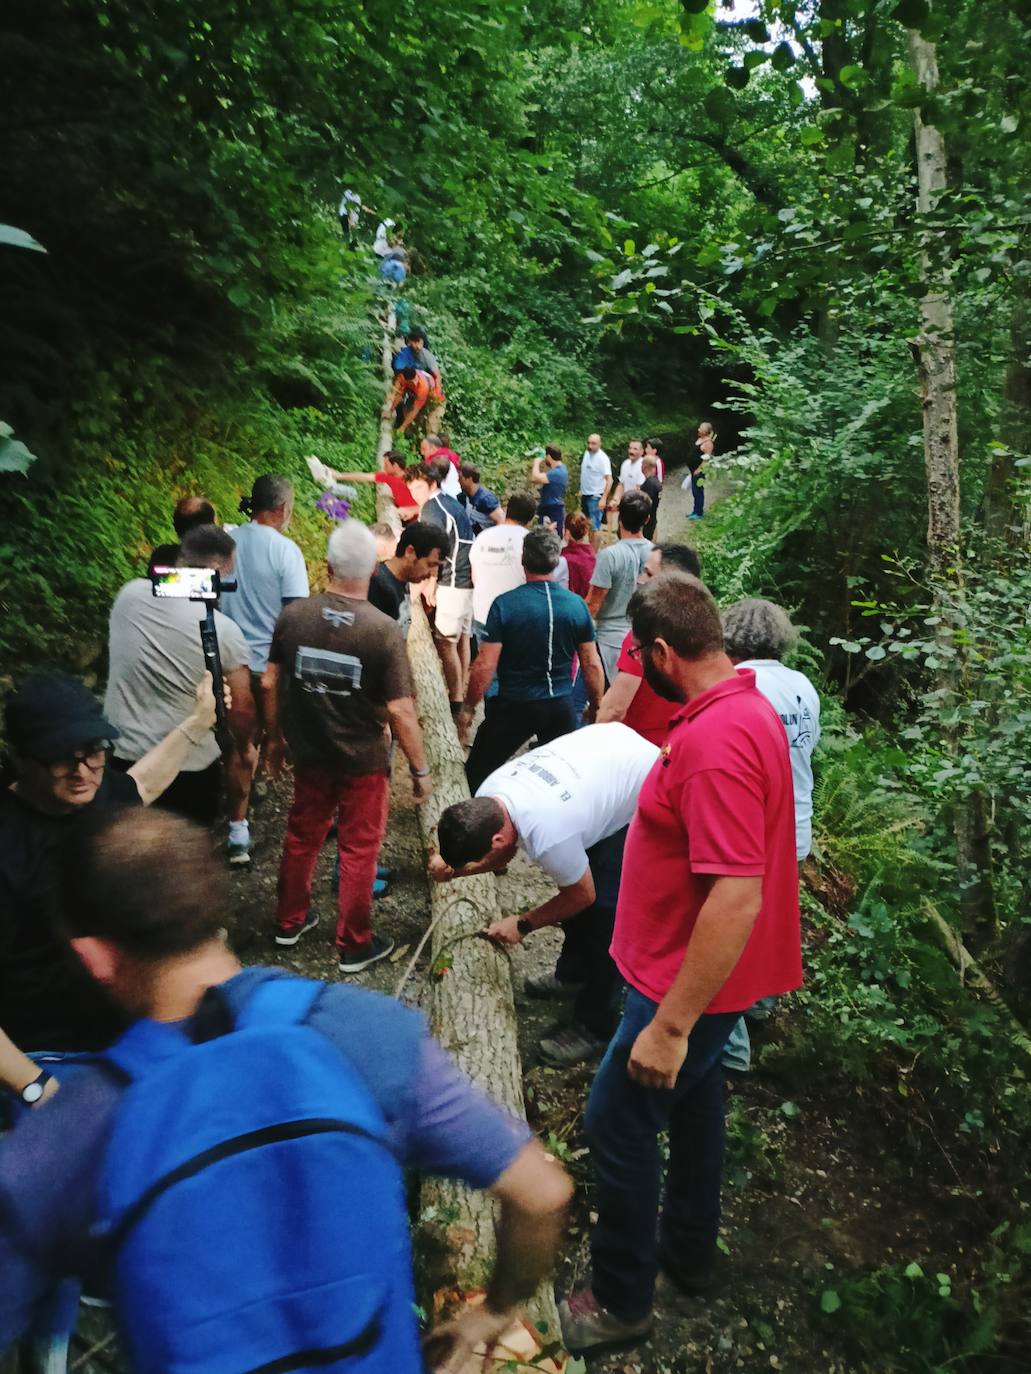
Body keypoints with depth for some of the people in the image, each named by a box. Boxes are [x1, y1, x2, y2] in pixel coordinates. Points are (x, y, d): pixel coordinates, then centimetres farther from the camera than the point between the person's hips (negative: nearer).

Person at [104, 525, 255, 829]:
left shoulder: (129, 595, -8)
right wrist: (241, 746, 10)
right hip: (188, 766, -4)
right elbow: (241, 707, -9)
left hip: (117, 756, 4)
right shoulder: (224, 630, -19)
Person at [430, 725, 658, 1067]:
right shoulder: (487, 795, -15)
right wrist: (452, 869, -13)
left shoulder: (548, 835, -38)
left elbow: (582, 896, -17)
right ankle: (572, 974, 37)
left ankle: (594, 1027, 5)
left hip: (645, 795, -8)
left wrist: (522, 925, -6)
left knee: (602, 910, -9)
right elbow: (503, 855, 4)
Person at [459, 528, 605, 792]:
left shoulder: (504, 605, -14)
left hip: (514, 706, -3)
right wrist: (596, 706, 15)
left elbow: (485, 666, -15)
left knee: (478, 771, 14)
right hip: (561, 706, 3)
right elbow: (592, 665, 1)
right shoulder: (577, 605, -4)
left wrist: (468, 708, -2)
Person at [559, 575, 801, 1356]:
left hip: (691, 984, -10)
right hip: (706, 975, 10)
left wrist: (670, 1024, -27)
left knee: (616, 1123, 6)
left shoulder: (715, 740, -30)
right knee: (693, 1102, 24)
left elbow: (737, 898, -33)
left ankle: (622, 1302, 26)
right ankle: (688, 1250, 45)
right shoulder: (744, 706, 2)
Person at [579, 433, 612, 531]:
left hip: (595, 497, -8)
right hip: (585, 495, 8)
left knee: (594, 527, -7)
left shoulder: (602, 458, -18)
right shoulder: (586, 453, 5)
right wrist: (581, 490, 17)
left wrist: (604, 498, -28)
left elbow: (609, 480, -22)